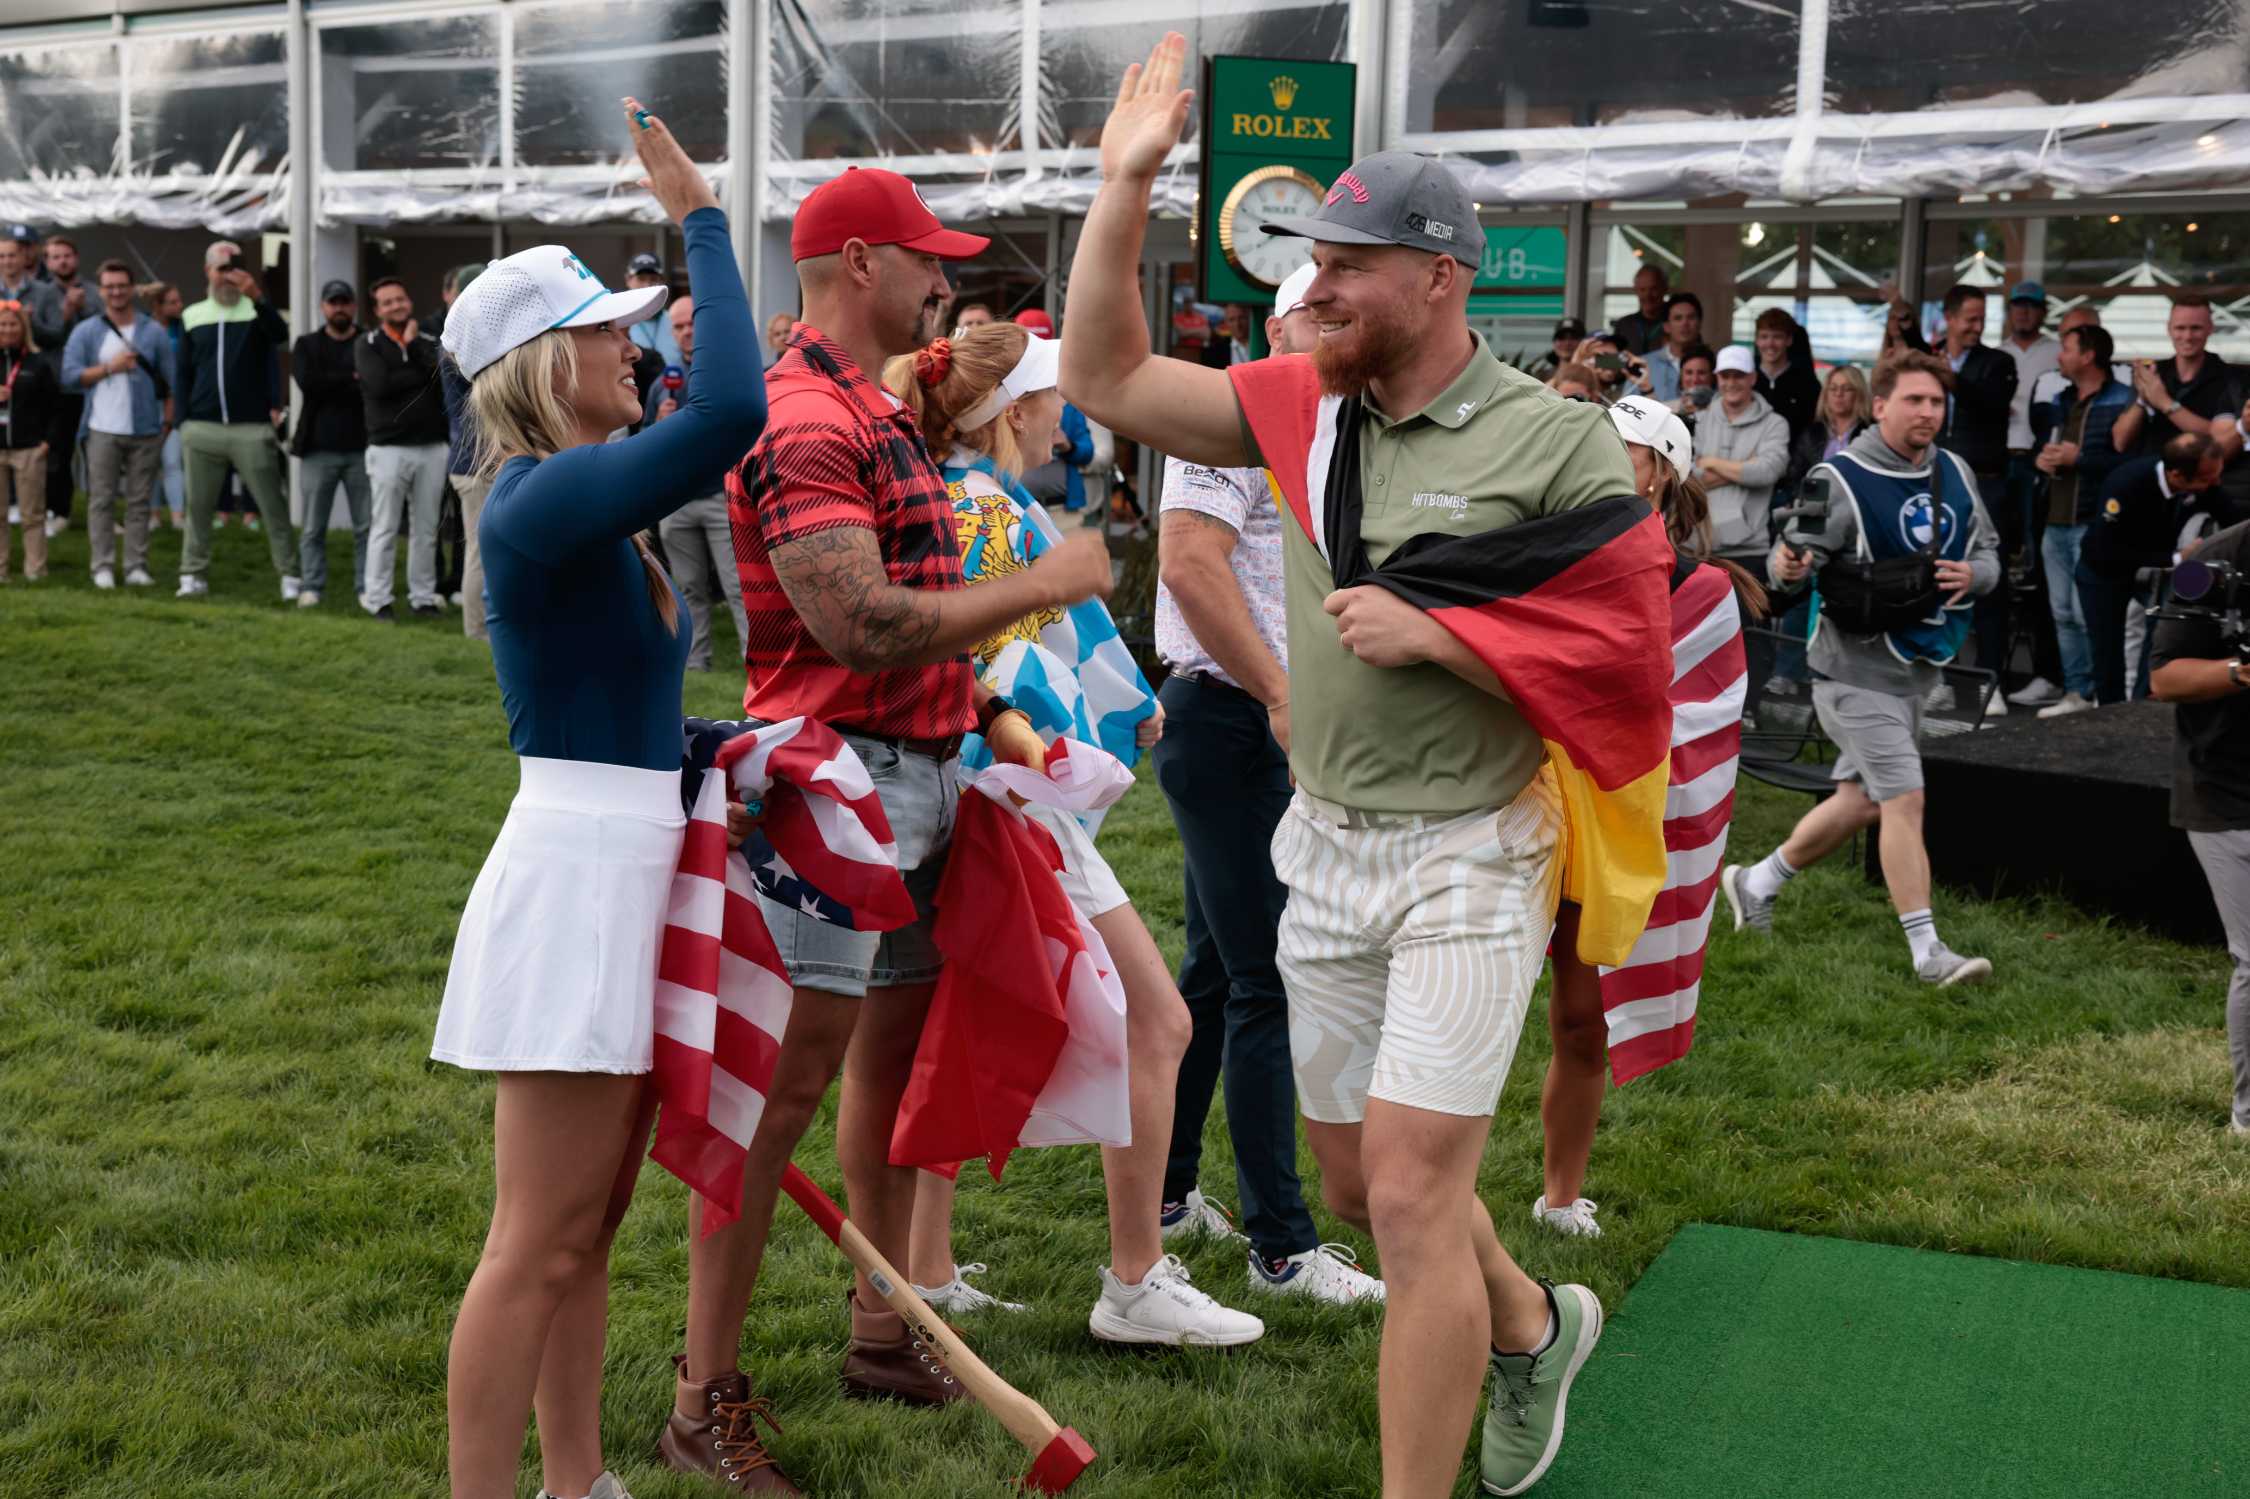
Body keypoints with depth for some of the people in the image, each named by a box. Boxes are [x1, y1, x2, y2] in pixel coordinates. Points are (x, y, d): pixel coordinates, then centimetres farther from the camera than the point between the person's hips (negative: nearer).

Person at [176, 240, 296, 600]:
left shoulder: (256, 309, 4)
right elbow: (184, 373, 15)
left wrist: (257, 297, -33)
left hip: (252, 428, -3)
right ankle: (193, 576, 14)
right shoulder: (192, 317, 12)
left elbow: (280, 335, -19)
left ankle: (290, 576, 0)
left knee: (272, 505, -4)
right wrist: (182, 423, 10)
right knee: (198, 507, 7)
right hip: (202, 429, 3)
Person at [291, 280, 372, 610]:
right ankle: (311, 586, 9)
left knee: (367, 526, 0)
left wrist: (332, 387, -11)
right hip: (318, 449, 1)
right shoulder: (307, 345, 10)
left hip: (361, 447, -1)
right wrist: (352, 380, -10)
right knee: (314, 526, 3)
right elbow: (308, 382, -9)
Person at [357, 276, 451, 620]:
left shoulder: (427, 342, 12)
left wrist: (413, 345, -8)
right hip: (389, 449, -3)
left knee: (426, 528, 7)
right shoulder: (368, 344, 2)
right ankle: (377, 598, 4)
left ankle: (423, 596, 15)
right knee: (385, 529, -2)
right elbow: (379, 384, -15)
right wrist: (422, 375, -7)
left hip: (432, 447, 3)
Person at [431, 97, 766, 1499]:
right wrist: (703, 215, -21)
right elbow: (732, 412, -30)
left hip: (632, 865, 10)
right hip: (576, 870, -10)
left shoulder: (588, 510, 13)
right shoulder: (542, 501, -16)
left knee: (588, 1229, 17)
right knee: (541, 1244, -3)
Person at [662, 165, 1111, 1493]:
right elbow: (860, 627, -25)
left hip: (922, 770, 10)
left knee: (897, 1044, 18)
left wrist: (996, 719, 12)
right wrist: (1046, 584, -17)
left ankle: (883, 1332, 33)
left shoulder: (880, 415, 17)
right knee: (792, 1074, -7)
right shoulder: (805, 425, -17)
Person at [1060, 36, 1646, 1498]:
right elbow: (1107, 379, 0)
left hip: (1470, 857, -6)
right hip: (1326, 845, 6)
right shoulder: (1306, 408, 4)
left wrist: (1435, 633, -20)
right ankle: (1531, 1326, 44)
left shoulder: (1557, 443, -11)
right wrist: (1125, 186, -6)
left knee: (1412, 1193, -8)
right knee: (1359, 1182, 17)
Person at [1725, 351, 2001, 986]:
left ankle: (1757, 882, 33)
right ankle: (1926, 951, -6)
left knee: (1863, 800, 16)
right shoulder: (1839, 480, -15)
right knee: (1904, 798, -11)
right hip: (1855, 667, -8)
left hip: (1913, 667, 8)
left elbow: (1989, 551, 14)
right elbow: (1789, 557, -19)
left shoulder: (1955, 473, 6)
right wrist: (1788, 566, -43)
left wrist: (1972, 575, -10)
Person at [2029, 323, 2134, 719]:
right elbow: (2043, 441, 27)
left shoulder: (2121, 401, -7)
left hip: (2094, 523, -8)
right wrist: (2042, 459, 4)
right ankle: (2077, 691, 15)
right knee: (2064, 614, 9)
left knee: (2088, 613, -12)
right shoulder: (2060, 401, 18)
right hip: (2056, 522, 8)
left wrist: (2078, 459, -16)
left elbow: (2130, 460, -16)